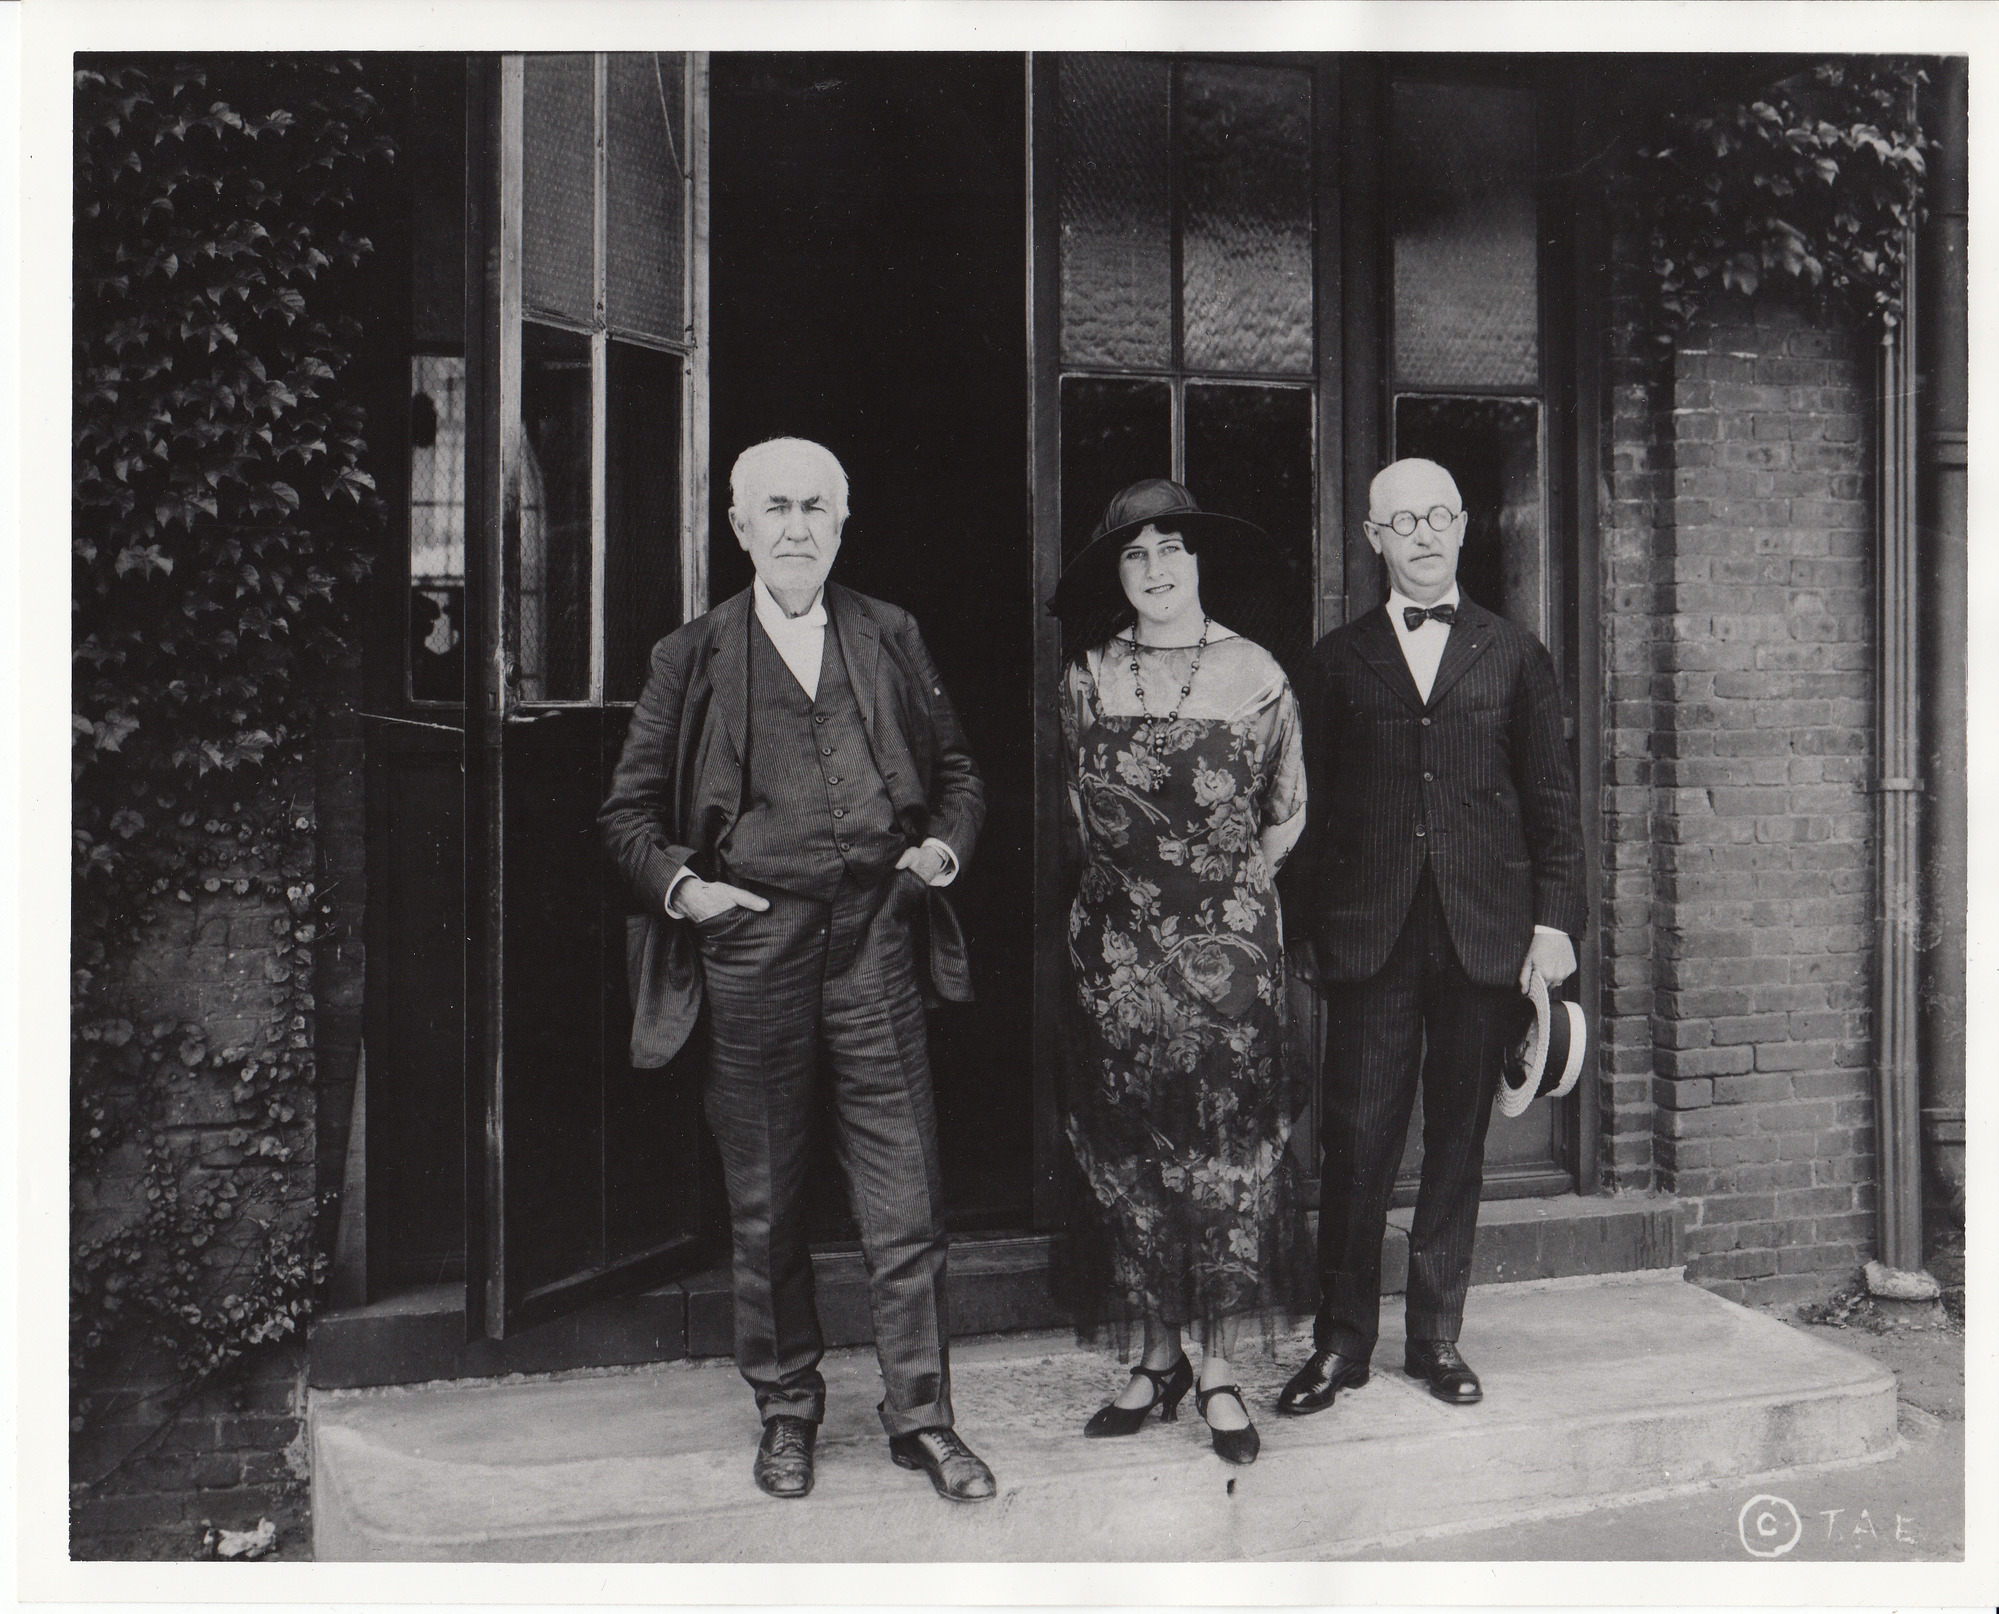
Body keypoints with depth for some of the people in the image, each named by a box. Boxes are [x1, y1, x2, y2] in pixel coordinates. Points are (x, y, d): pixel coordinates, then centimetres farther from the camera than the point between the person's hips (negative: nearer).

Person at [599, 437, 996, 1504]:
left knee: (903, 1197, 3)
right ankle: (785, 1409, 28)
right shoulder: (693, 658, 7)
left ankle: (920, 1416, 18)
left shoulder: (889, 638, 11)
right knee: (764, 1205, 10)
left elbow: (956, 769, 18)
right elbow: (628, 808, 9)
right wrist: (679, 885, -8)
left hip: (874, 939, 1)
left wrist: (944, 844, -1)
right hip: (751, 944, 0)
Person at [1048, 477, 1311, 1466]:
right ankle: (1159, 1357, 19)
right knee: (1130, 1149, 5)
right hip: (1119, 948, 2)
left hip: (1229, 941, -2)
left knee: (1230, 1146, -1)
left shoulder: (1255, 674, 0)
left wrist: (1231, 889, 7)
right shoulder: (1086, 677, 5)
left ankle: (1219, 1370, 12)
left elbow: (1287, 812, 10)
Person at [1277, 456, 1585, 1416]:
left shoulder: (1514, 656, 11)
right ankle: (1341, 1342, 13)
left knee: (1459, 1139, 8)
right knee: (1356, 1139, 0)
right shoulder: (1338, 661, 9)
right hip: (1368, 935, -1)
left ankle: (1437, 1337, 22)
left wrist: (1554, 919, 0)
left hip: (1484, 932, 1)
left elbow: (1552, 801, 9)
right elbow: (1309, 807, 7)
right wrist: (1303, 933, 2)